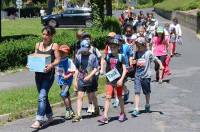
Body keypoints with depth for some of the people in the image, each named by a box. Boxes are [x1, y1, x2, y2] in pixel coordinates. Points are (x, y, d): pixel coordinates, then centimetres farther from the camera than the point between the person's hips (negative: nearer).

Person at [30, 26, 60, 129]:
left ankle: (39, 120, -19)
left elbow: (58, 59, -7)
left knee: (42, 96, -16)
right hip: (38, 73, 6)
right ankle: (49, 116, 32)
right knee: (43, 96, 16)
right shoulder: (38, 45, 12)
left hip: (49, 74, -6)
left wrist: (51, 65, -26)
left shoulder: (54, 46, -3)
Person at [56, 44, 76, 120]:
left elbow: (73, 71, -11)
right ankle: (71, 111, 28)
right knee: (66, 96, 15)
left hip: (67, 81, -7)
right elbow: (57, 70, 20)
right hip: (61, 81, 7)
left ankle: (68, 111, -8)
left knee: (63, 94, -18)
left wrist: (68, 76, -21)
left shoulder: (69, 61, -12)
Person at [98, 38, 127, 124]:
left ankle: (122, 113, 30)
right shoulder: (108, 56, 5)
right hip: (110, 80, 2)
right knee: (108, 97, -7)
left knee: (120, 97, 12)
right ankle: (105, 117, -12)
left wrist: (121, 79, -17)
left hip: (118, 80, -2)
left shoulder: (121, 57, -5)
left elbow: (124, 70, -8)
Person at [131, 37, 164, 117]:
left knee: (147, 92, 15)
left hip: (146, 76, -2)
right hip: (137, 75, 2)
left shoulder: (148, 53, -6)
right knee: (137, 92, -8)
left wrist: (161, 65, -21)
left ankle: (147, 105, 39)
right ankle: (136, 109, -10)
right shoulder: (137, 53, 7)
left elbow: (156, 59, -6)